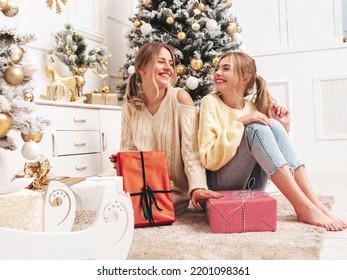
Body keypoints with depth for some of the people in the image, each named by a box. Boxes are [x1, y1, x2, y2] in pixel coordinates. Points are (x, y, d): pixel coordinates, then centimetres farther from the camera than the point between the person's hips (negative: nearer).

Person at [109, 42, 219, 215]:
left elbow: (191, 149, -17)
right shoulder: (130, 106, 2)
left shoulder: (180, 97, -10)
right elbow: (128, 148, 5)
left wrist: (197, 186, -32)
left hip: (175, 191, -4)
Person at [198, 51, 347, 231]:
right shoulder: (211, 102, -7)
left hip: (251, 185, 5)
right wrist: (239, 123, -25)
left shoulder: (252, 106, 7)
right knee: (255, 128, -26)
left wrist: (283, 128, -4)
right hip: (221, 183, -4)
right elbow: (209, 159, -18)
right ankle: (304, 208, -30)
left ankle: (315, 203, -25)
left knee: (273, 126, -17)